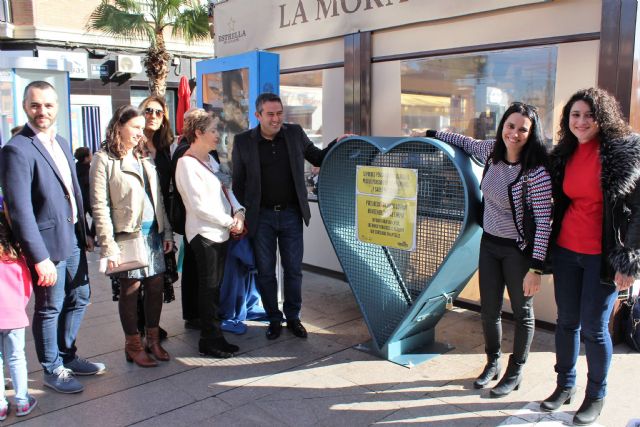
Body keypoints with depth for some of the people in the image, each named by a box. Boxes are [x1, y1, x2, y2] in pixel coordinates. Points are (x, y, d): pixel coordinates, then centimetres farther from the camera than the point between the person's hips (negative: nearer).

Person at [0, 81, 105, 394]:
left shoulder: (61, 143, 9)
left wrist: (84, 232, 10)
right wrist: (40, 257, -22)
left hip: (73, 238, 8)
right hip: (48, 243, -8)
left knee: (79, 298, 19)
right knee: (50, 309, 8)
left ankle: (67, 356, 39)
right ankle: (52, 370, 28)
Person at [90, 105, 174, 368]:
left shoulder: (144, 159, 15)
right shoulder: (104, 160, -5)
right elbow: (99, 206, -10)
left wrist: (167, 232, 11)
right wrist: (108, 245, -15)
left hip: (153, 233, 6)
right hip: (126, 235, -6)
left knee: (156, 286, 8)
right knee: (130, 289, 3)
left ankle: (153, 340, 23)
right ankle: (133, 346, 17)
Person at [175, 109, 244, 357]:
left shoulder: (209, 159, 15)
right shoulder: (187, 164, -12)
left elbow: (226, 190, 14)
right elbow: (199, 205, -17)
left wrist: (238, 212, -4)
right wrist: (230, 222, -12)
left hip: (220, 233, 8)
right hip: (204, 234, -8)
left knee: (215, 287, 13)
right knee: (209, 288, 0)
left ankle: (213, 337, 23)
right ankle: (210, 341, 11)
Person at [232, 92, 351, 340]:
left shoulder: (295, 133, 2)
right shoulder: (243, 142, -3)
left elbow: (317, 158, 13)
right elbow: (238, 183, 3)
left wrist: (337, 144, -3)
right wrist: (242, 215, -1)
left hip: (291, 214, 1)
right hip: (262, 217, -1)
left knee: (293, 270, 9)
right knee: (265, 272, 9)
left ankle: (293, 318, 27)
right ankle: (274, 320, 26)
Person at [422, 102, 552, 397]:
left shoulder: (536, 171, -23)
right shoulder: (491, 151, -4)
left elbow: (544, 221, -22)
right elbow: (467, 143, 19)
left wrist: (536, 268, -22)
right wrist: (431, 135, 23)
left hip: (519, 250, -5)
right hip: (489, 243, 6)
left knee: (522, 312, 13)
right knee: (489, 310, 15)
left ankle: (515, 372, 31)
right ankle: (493, 363, 37)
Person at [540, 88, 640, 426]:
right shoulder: (564, 155, 7)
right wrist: (545, 252, 14)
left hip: (602, 255, -5)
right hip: (566, 250, 5)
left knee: (594, 328, 4)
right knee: (566, 321, 14)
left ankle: (596, 396, 25)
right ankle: (565, 385, 32)